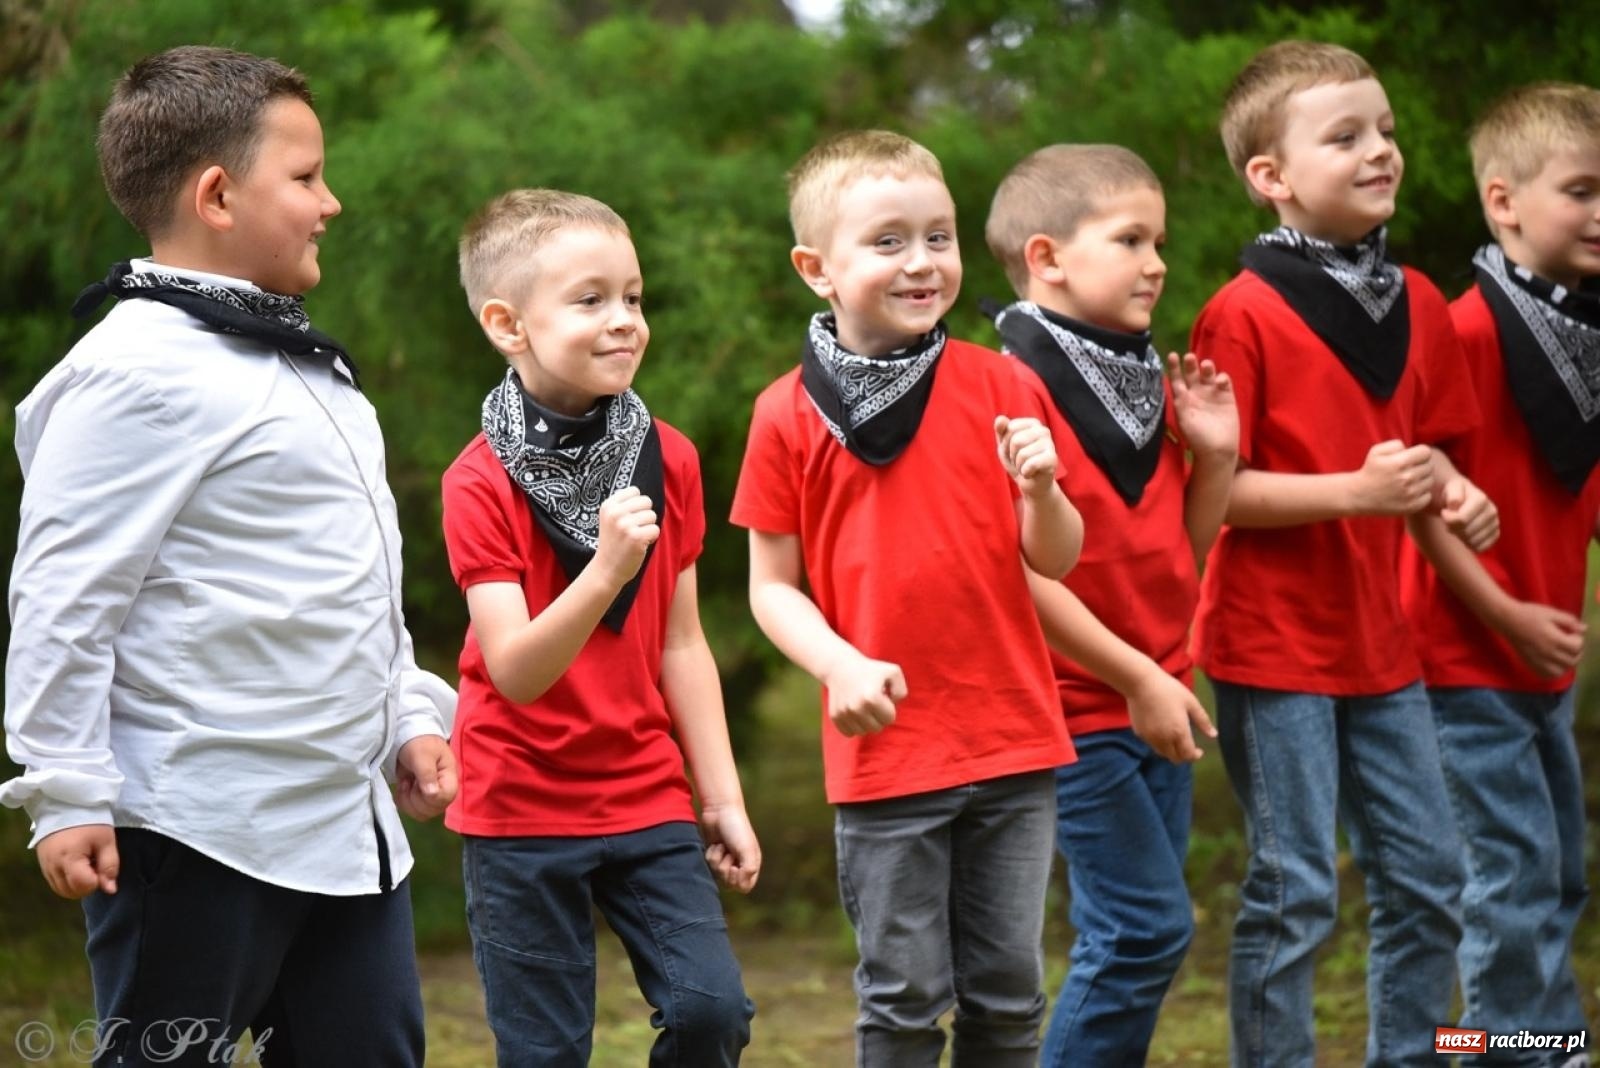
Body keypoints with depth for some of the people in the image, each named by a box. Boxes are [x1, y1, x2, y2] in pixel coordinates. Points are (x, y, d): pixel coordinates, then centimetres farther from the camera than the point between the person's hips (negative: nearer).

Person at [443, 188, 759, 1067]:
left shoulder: (667, 461, 1)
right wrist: (605, 571, -36)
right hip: (521, 814, -3)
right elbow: (514, 673, -21)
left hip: (646, 801, 4)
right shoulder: (481, 484, -13)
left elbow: (680, 643, 6)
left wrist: (723, 798, 6)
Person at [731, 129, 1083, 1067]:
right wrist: (842, 667, -16)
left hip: (1012, 740, 2)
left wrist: (1041, 487, -18)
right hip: (884, 754, -2)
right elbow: (773, 586, 1)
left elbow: (1056, 560, 2)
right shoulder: (790, 416, -4)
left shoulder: (995, 385, 0)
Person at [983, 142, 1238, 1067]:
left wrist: (1215, 455, 0)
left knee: (1140, 934, 11)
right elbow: (1021, 570, -20)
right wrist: (1137, 677, -19)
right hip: (1079, 710, -8)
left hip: (1156, 699, 8)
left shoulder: (1150, 385, 11)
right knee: (1149, 925, -10)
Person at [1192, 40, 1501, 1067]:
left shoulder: (1420, 305, 6)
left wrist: (1450, 491, -4)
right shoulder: (1244, 314, -14)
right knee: (1294, 895, -2)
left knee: (1428, 881, 11)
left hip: (1378, 636, 7)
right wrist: (1353, 490, -24)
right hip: (1274, 643, -7)